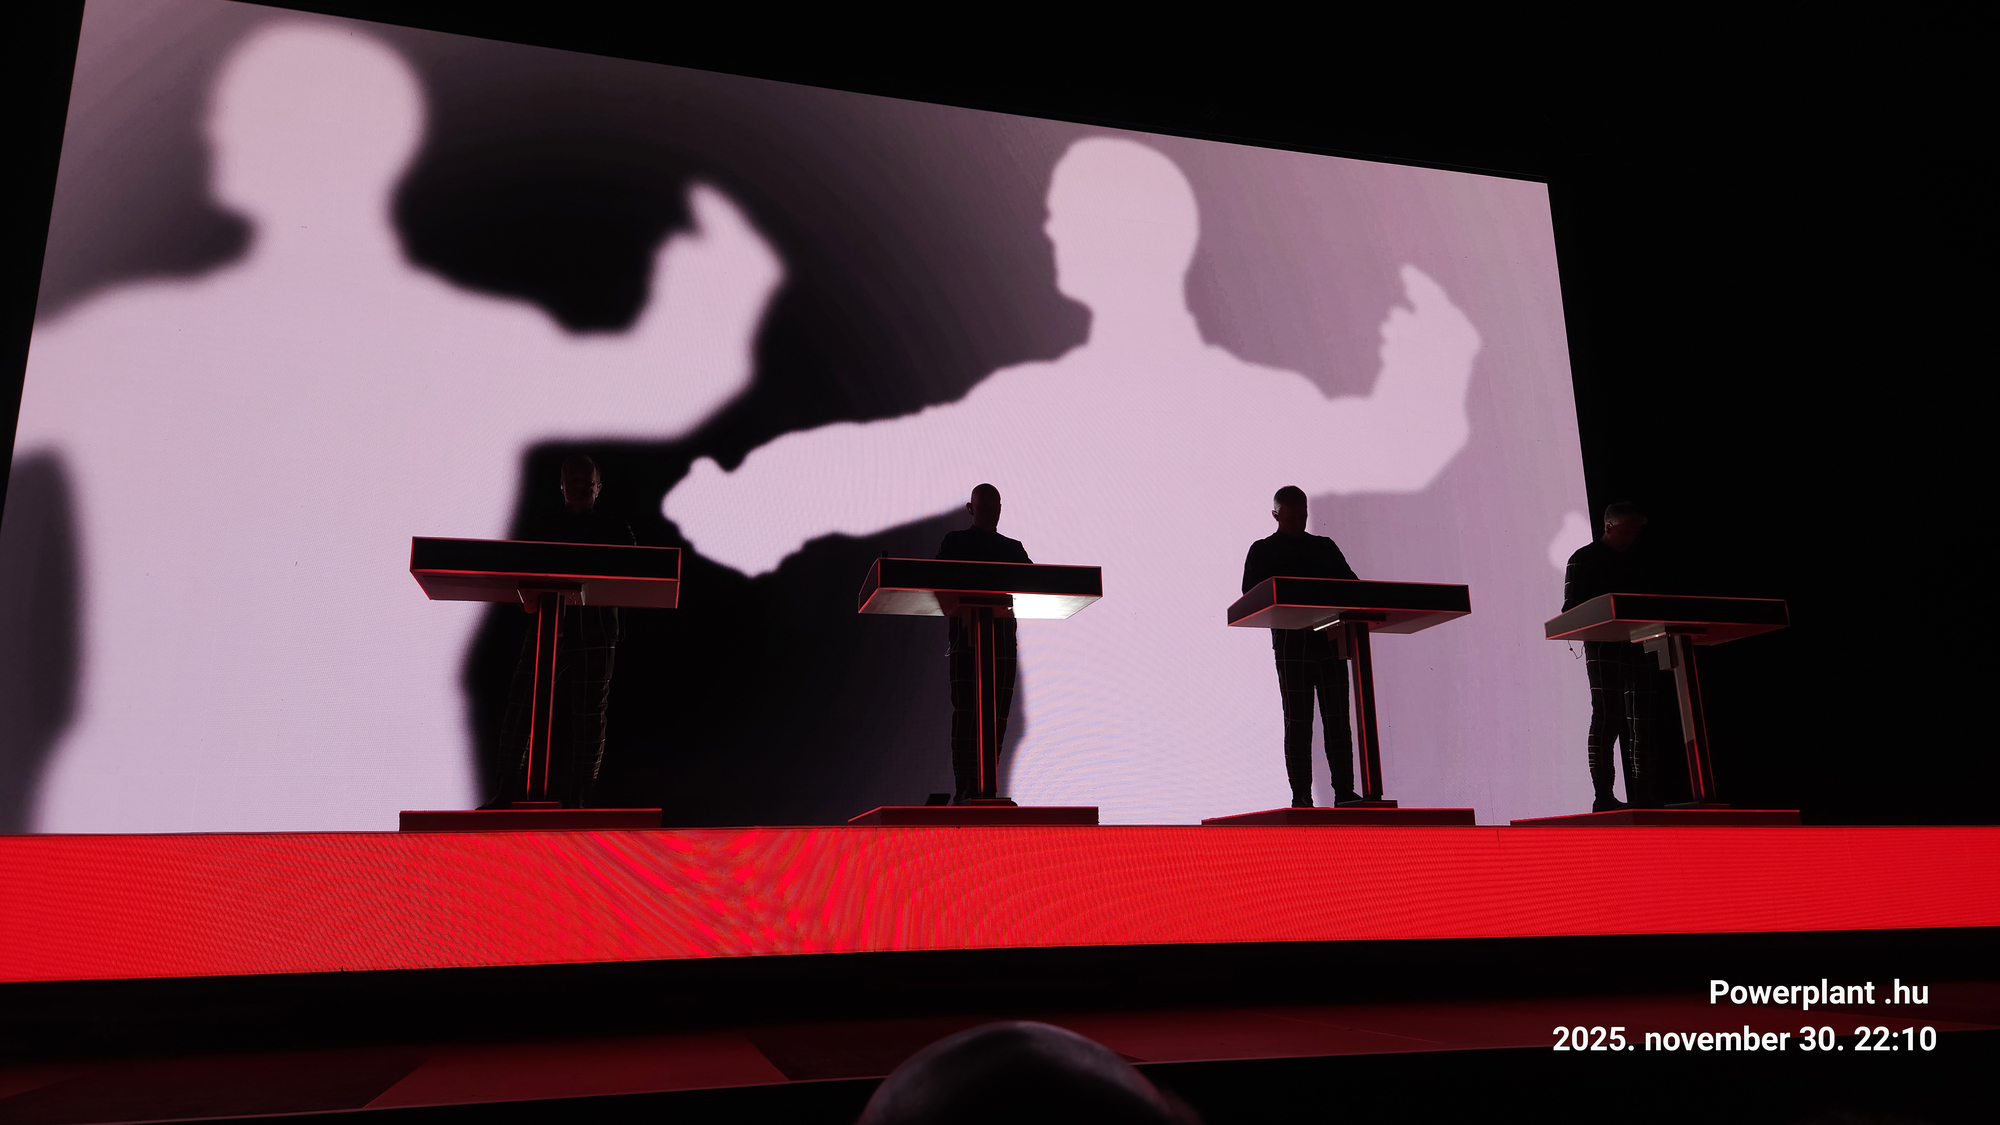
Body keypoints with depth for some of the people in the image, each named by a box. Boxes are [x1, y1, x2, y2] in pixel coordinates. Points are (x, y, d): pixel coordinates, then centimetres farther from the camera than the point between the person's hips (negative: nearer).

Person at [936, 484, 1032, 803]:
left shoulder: (1013, 548, 19)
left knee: (997, 714, 0)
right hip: (965, 633, -4)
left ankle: (984, 787, 4)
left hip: (1003, 636, 4)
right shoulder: (955, 542, 11)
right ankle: (963, 788, -13)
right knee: (965, 710, -12)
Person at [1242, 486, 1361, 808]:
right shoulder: (1263, 551, 8)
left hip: (1330, 640, 3)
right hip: (1291, 642, -3)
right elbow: (1251, 597, -3)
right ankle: (1301, 796, -2)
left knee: (1337, 718, 0)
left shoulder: (1325, 547, 18)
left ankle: (1344, 791, 1)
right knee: (1297, 721, -4)